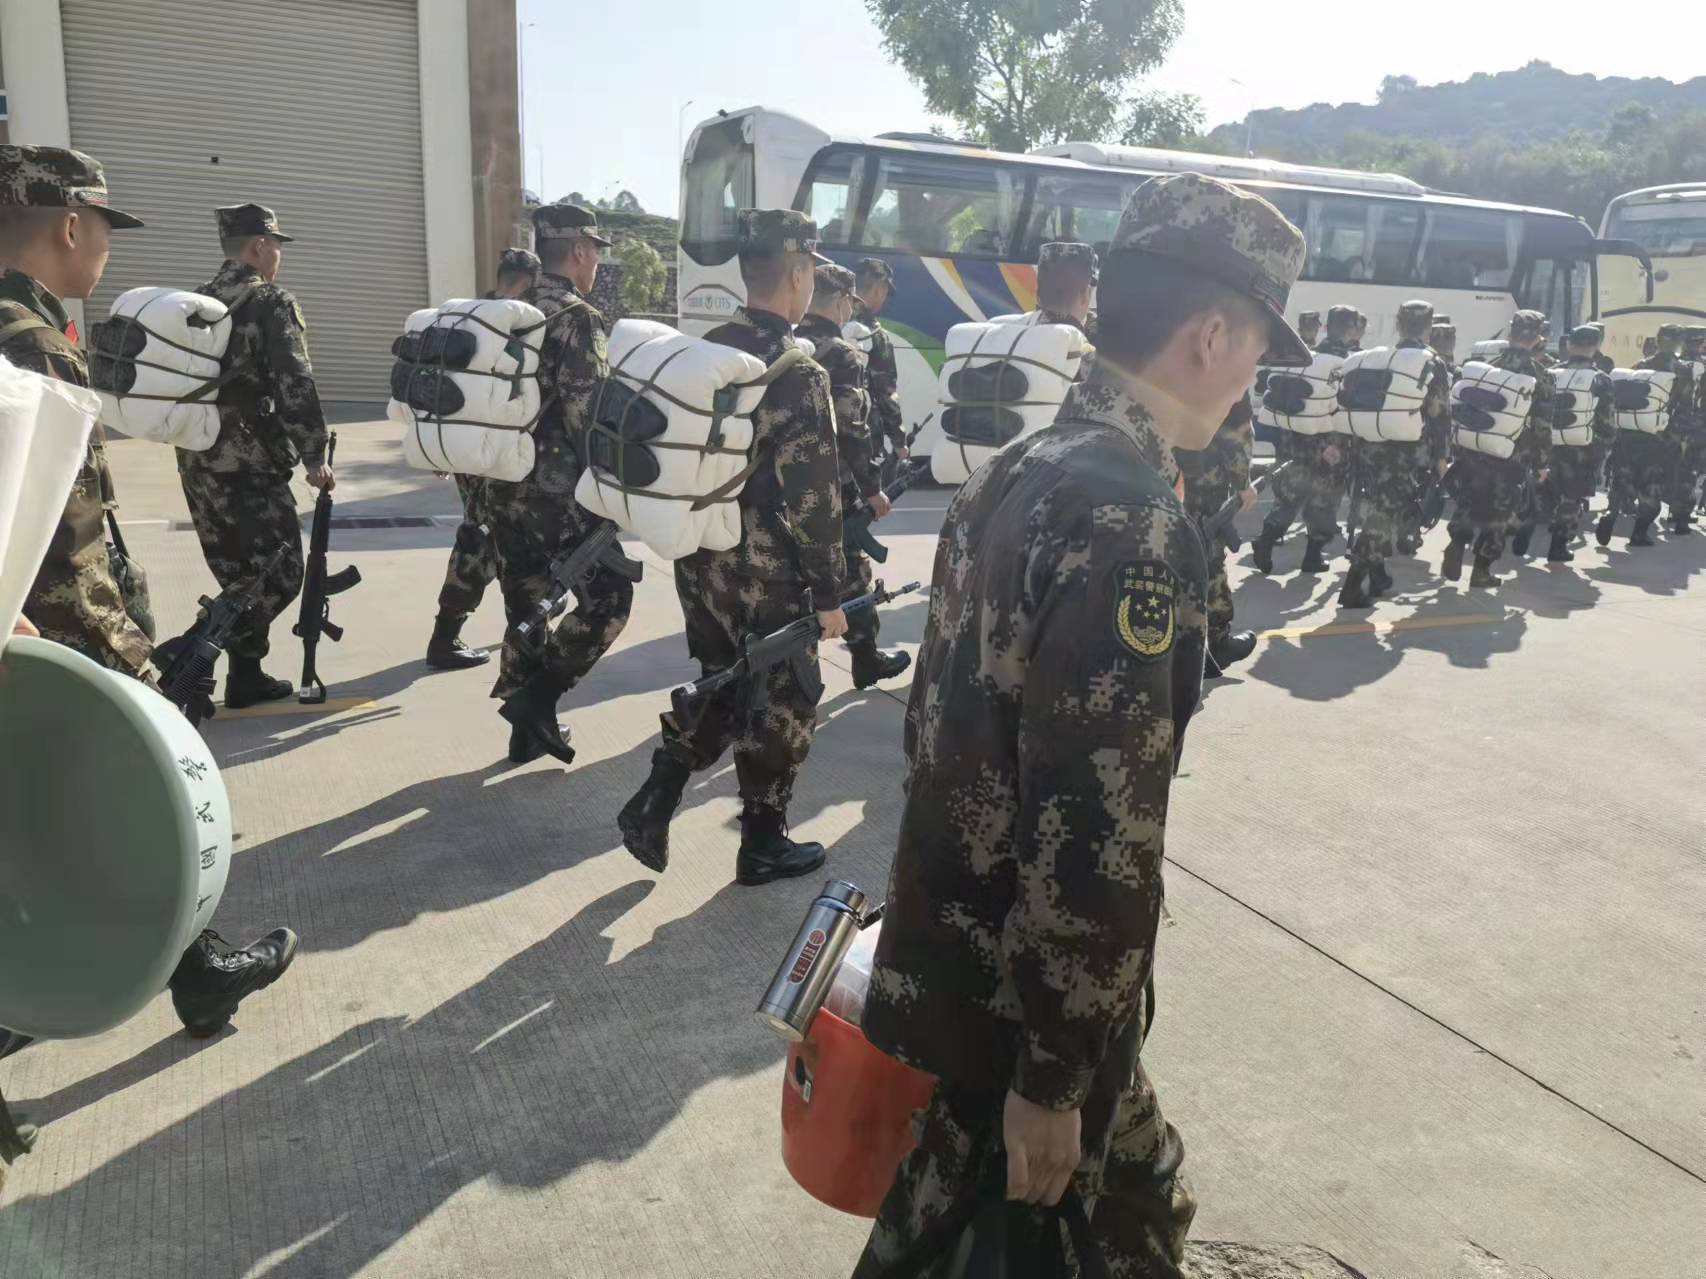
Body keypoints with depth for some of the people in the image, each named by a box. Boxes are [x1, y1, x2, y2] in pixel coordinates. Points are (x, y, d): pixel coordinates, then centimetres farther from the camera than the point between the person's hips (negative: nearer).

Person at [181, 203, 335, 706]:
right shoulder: (271, 302, -8)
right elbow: (295, 385, -17)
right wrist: (314, 456, -9)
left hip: (197, 462, 8)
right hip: (247, 465, -8)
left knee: (242, 574, 16)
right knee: (278, 575, -2)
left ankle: (245, 676, 19)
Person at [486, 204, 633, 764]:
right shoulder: (578, 319, -12)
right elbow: (588, 417, -19)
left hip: (503, 488, 8)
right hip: (560, 492, -8)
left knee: (525, 607, 15)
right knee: (606, 599, 4)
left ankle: (528, 728, 22)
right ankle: (538, 697, -4)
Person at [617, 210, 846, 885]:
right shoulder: (798, 373, -18)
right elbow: (812, 496, -19)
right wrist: (829, 593, -11)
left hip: (699, 560, 7)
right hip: (765, 575, -7)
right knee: (782, 703, 10)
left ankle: (652, 804, 19)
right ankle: (763, 844, 23)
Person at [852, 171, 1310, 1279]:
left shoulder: (1020, 471, 4)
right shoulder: (1134, 524, -26)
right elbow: (1095, 829, -27)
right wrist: (1050, 1074, -18)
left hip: (953, 954, 8)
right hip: (1014, 1001, -8)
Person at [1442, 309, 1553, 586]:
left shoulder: (1488, 366, 5)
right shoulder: (1538, 375, -6)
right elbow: (1542, 424, -7)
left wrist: (1462, 445, 15)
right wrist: (1541, 463, -1)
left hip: (1476, 449, 3)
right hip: (1512, 457, -3)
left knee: (1469, 503, 15)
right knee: (1499, 512, 8)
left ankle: (1455, 551, -2)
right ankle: (1482, 570, 10)